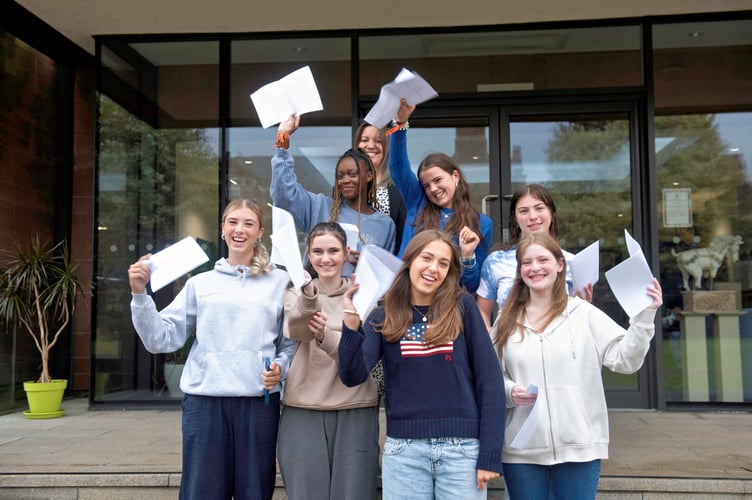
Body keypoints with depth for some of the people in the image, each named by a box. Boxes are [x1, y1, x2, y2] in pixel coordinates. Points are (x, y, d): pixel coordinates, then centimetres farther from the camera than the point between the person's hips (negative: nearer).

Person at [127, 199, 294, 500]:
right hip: (204, 402, 0)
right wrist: (140, 295, -6)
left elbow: (291, 343, 10)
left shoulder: (280, 282, 8)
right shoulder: (200, 283, 10)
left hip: (259, 402, 0)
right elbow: (162, 339, 4)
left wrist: (280, 368, -9)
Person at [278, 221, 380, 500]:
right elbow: (296, 331, -16)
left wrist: (327, 337, -23)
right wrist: (307, 294, -36)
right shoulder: (295, 293, 6)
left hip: (355, 411, 0)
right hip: (302, 411, 0)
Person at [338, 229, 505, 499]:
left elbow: (489, 380, -2)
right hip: (403, 449, 1)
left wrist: (490, 455, -5)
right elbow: (353, 376, -8)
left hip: (463, 448, -1)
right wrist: (352, 325, -22)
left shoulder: (462, 307, -1)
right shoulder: (383, 317, 3)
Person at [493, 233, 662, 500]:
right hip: (522, 450, 2)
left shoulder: (584, 313, 0)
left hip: (579, 448, -1)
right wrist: (509, 391, -9)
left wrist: (644, 315, -14)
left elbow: (625, 360, -5)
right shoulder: (506, 321, 5)